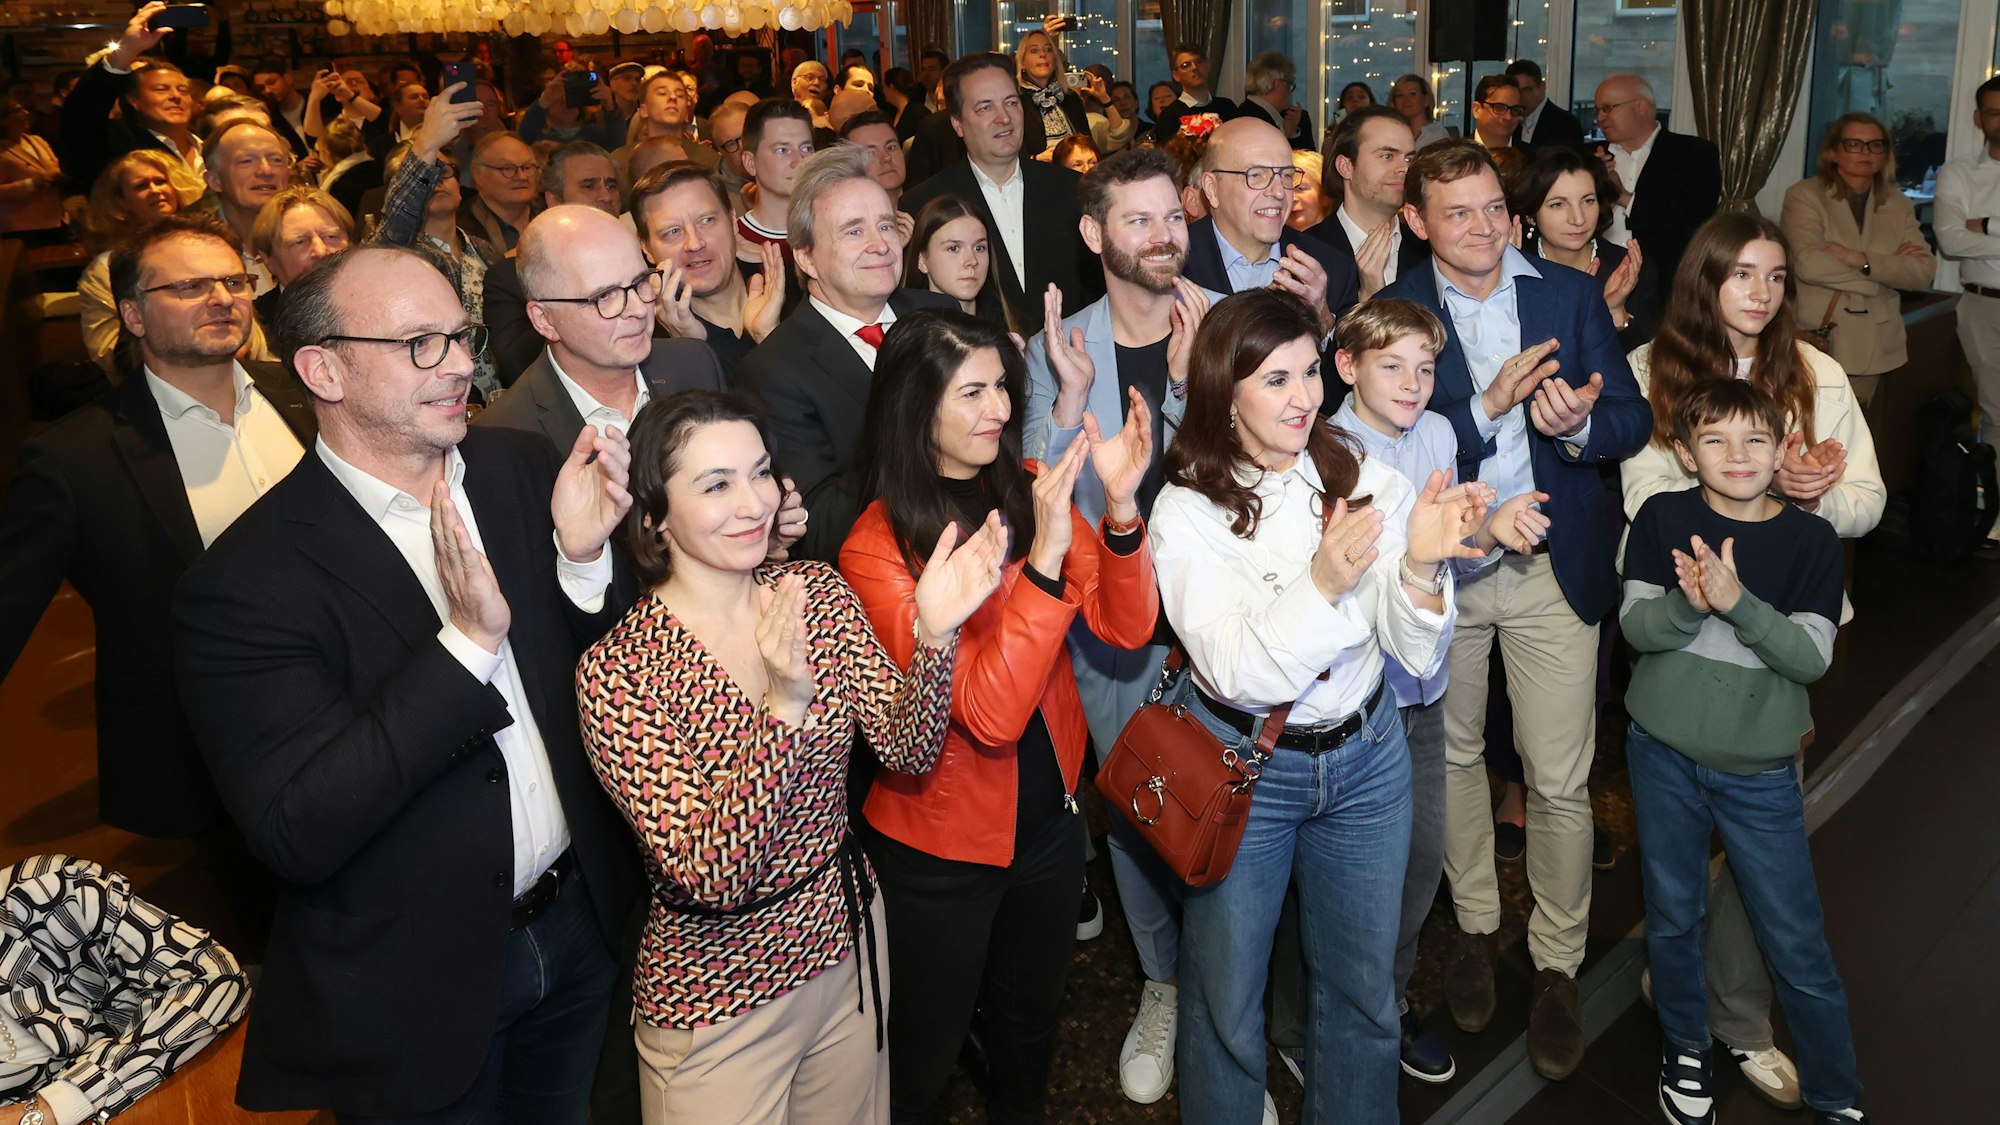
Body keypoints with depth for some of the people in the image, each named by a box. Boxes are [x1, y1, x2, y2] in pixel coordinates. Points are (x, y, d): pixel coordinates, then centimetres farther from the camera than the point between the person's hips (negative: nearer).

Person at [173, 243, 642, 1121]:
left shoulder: (521, 469, -4)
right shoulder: (245, 582, -20)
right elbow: (293, 837, -25)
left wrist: (584, 557, -21)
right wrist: (466, 643, -33)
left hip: (580, 923, 5)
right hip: (417, 985, -5)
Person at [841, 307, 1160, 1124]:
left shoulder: (1026, 489, -6)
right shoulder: (876, 551, -23)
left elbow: (1127, 626, -11)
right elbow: (989, 714, -30)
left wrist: (1120, 507, -28)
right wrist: (1044, 555, -39)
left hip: (1048, 813, 5)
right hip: (941, 847, -5)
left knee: (1029, 1021, 27)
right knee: (926, 1049, 17)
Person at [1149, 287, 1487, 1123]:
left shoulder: (1361, 479, -6)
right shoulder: (1189, 511, -14)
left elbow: (1418, 655, -9)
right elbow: (1236, 670, -23)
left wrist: (1421, 563, -28)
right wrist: (1321, 581, -36)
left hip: (1366, 756, 3)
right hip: (1238, 766, -3)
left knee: (1365, 985, 18)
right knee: (1226, 996, 13)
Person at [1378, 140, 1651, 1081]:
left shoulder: (1572, 296, 1)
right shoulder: (1393, 312, -3)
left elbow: (1633, 418, -1)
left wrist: (1581, 424, -22)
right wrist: (1486, 407, -25)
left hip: (1554, 568, 0)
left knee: (1560, 782, 2)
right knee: (1453, 755, 16)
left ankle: (1557, 966, 20)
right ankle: (1475, 927, 37)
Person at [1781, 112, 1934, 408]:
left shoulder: (1898, 204, 11)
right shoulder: (1804, 195, -3)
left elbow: (1924, 271, -1)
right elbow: (1808, 264, -18)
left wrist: (1862, 260, -17)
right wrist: (1890, 267, -10)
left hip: (1872, 347, 4)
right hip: (1814, 341, -4)